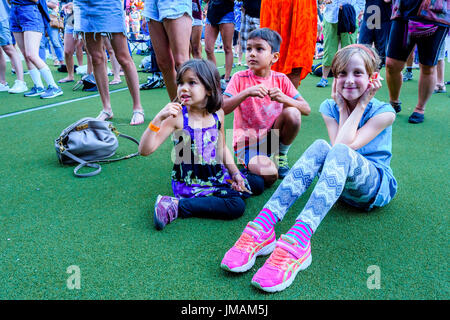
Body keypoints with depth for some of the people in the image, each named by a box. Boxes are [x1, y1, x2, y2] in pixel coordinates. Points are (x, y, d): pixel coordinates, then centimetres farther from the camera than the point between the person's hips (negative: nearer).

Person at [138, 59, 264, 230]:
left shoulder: (218, 114, -2)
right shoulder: (176, 117, -16)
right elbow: (145, 150, -22)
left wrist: (235, 173, 3)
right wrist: (158, 119, -33)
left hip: (217, 175, 7)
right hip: (190, 182, -6)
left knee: (257, 183, 13)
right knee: (236, 206, -21)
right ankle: (176, 206, -16)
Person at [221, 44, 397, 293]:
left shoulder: (383, 112, -8)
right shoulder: (330, 107, 3)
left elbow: (347, 146, -22)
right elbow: (338, 146, -13)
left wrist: (361, 104, -14)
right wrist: (343, 107, -12)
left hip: (377, 185, -3)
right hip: (340, 182, 3)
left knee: (341, 152, -37)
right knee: (320, 147, -31)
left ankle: (297, 242, -59)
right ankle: (262, 229, -48)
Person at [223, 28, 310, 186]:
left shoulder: (281, 79, -1)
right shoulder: (240, 78, -7)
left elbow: (307, 109, -5)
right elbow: (221, 109, -18)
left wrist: (284, 99, -24)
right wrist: (247, 93, -29)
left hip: (272, 136, 4)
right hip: (247, 142, -4)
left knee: (292, 113, -24)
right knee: (269, 175, -30)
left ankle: (281, 155, 1)